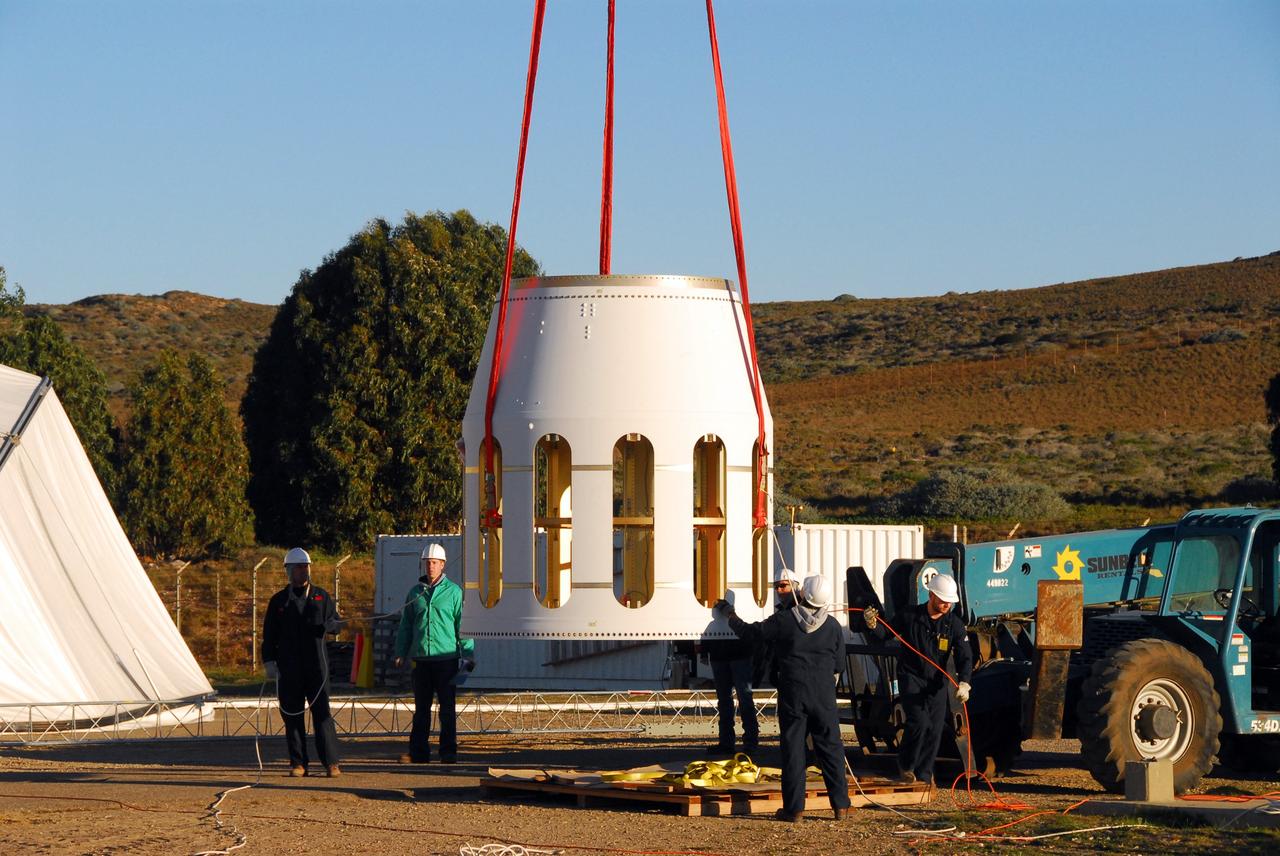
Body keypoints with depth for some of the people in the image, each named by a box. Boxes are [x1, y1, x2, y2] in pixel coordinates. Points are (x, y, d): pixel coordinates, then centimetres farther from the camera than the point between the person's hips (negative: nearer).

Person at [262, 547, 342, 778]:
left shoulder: (321, 596, 12)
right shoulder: (279, 600, 10)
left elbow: (336, 622, 12)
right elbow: (269, 634, 9)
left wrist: (326, 625, -12)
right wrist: (269, 661, 0)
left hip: (316, 663, -1)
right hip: (289, 667, 1)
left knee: (322, 712, -7)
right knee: (292, 715, 1)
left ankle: (331, 763, -9)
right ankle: (297, 763, 7)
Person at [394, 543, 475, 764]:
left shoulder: (453, 592, 2)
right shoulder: (415, 593, 12)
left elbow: (463, 625, 2)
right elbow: (406, 626, 17)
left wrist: (468, 655, -4)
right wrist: (400, 653, 12)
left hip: (446, 657, -3)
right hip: (421, 658, 3)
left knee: (447, 708, 0)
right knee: (421, 708, 6)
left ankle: (448, 752, 5)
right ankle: (418, 752, 9)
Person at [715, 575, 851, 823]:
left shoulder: (783, 620, -7)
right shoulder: (833, 626, -2)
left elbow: (750, 632, 4)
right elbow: (838, 664, 6)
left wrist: (729, 614, 21)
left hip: (792, 694, -1)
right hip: (824, 695, 1)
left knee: (793, 749, 3)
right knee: (830, 747, 8)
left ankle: (794, 808, 2)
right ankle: (840, 805, 8)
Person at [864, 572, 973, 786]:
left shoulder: (954, 624, -4)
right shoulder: (910, 616, -8)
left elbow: (964, 657, -9)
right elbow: (886, 634, 5)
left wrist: (964, 683, -26)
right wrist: (873, 625, -18)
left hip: (937, 682, 3)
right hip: (911, 678, -3)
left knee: (935, 729, 1)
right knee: (919, 721, -19)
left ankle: (924, 776, 14)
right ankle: (906, 766, 1)